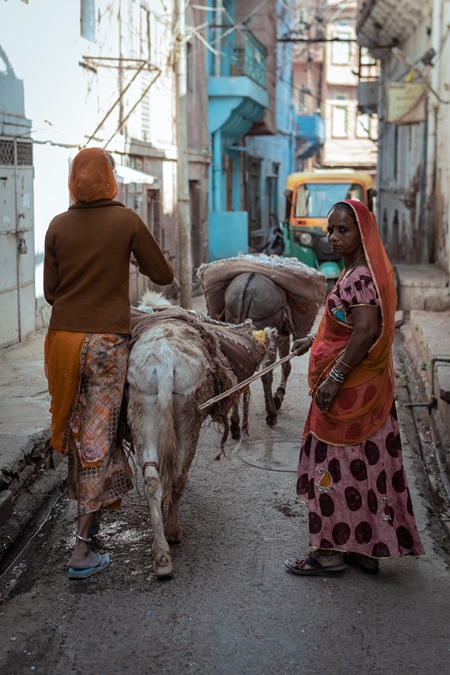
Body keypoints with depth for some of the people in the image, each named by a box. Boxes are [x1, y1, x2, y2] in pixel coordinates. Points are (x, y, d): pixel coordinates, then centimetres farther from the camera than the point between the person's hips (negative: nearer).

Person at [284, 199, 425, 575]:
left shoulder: (362, 277, -20)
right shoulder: (356, 273, 12)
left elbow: (366, 332, -28)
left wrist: (333, 379, -26)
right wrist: (314, 341, 30)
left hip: (350, 389, -10)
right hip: (359, 387, 10)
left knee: (339, 466, 0)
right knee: (361, 466, 14)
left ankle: (330, 552, 10)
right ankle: (366, 550, 24)